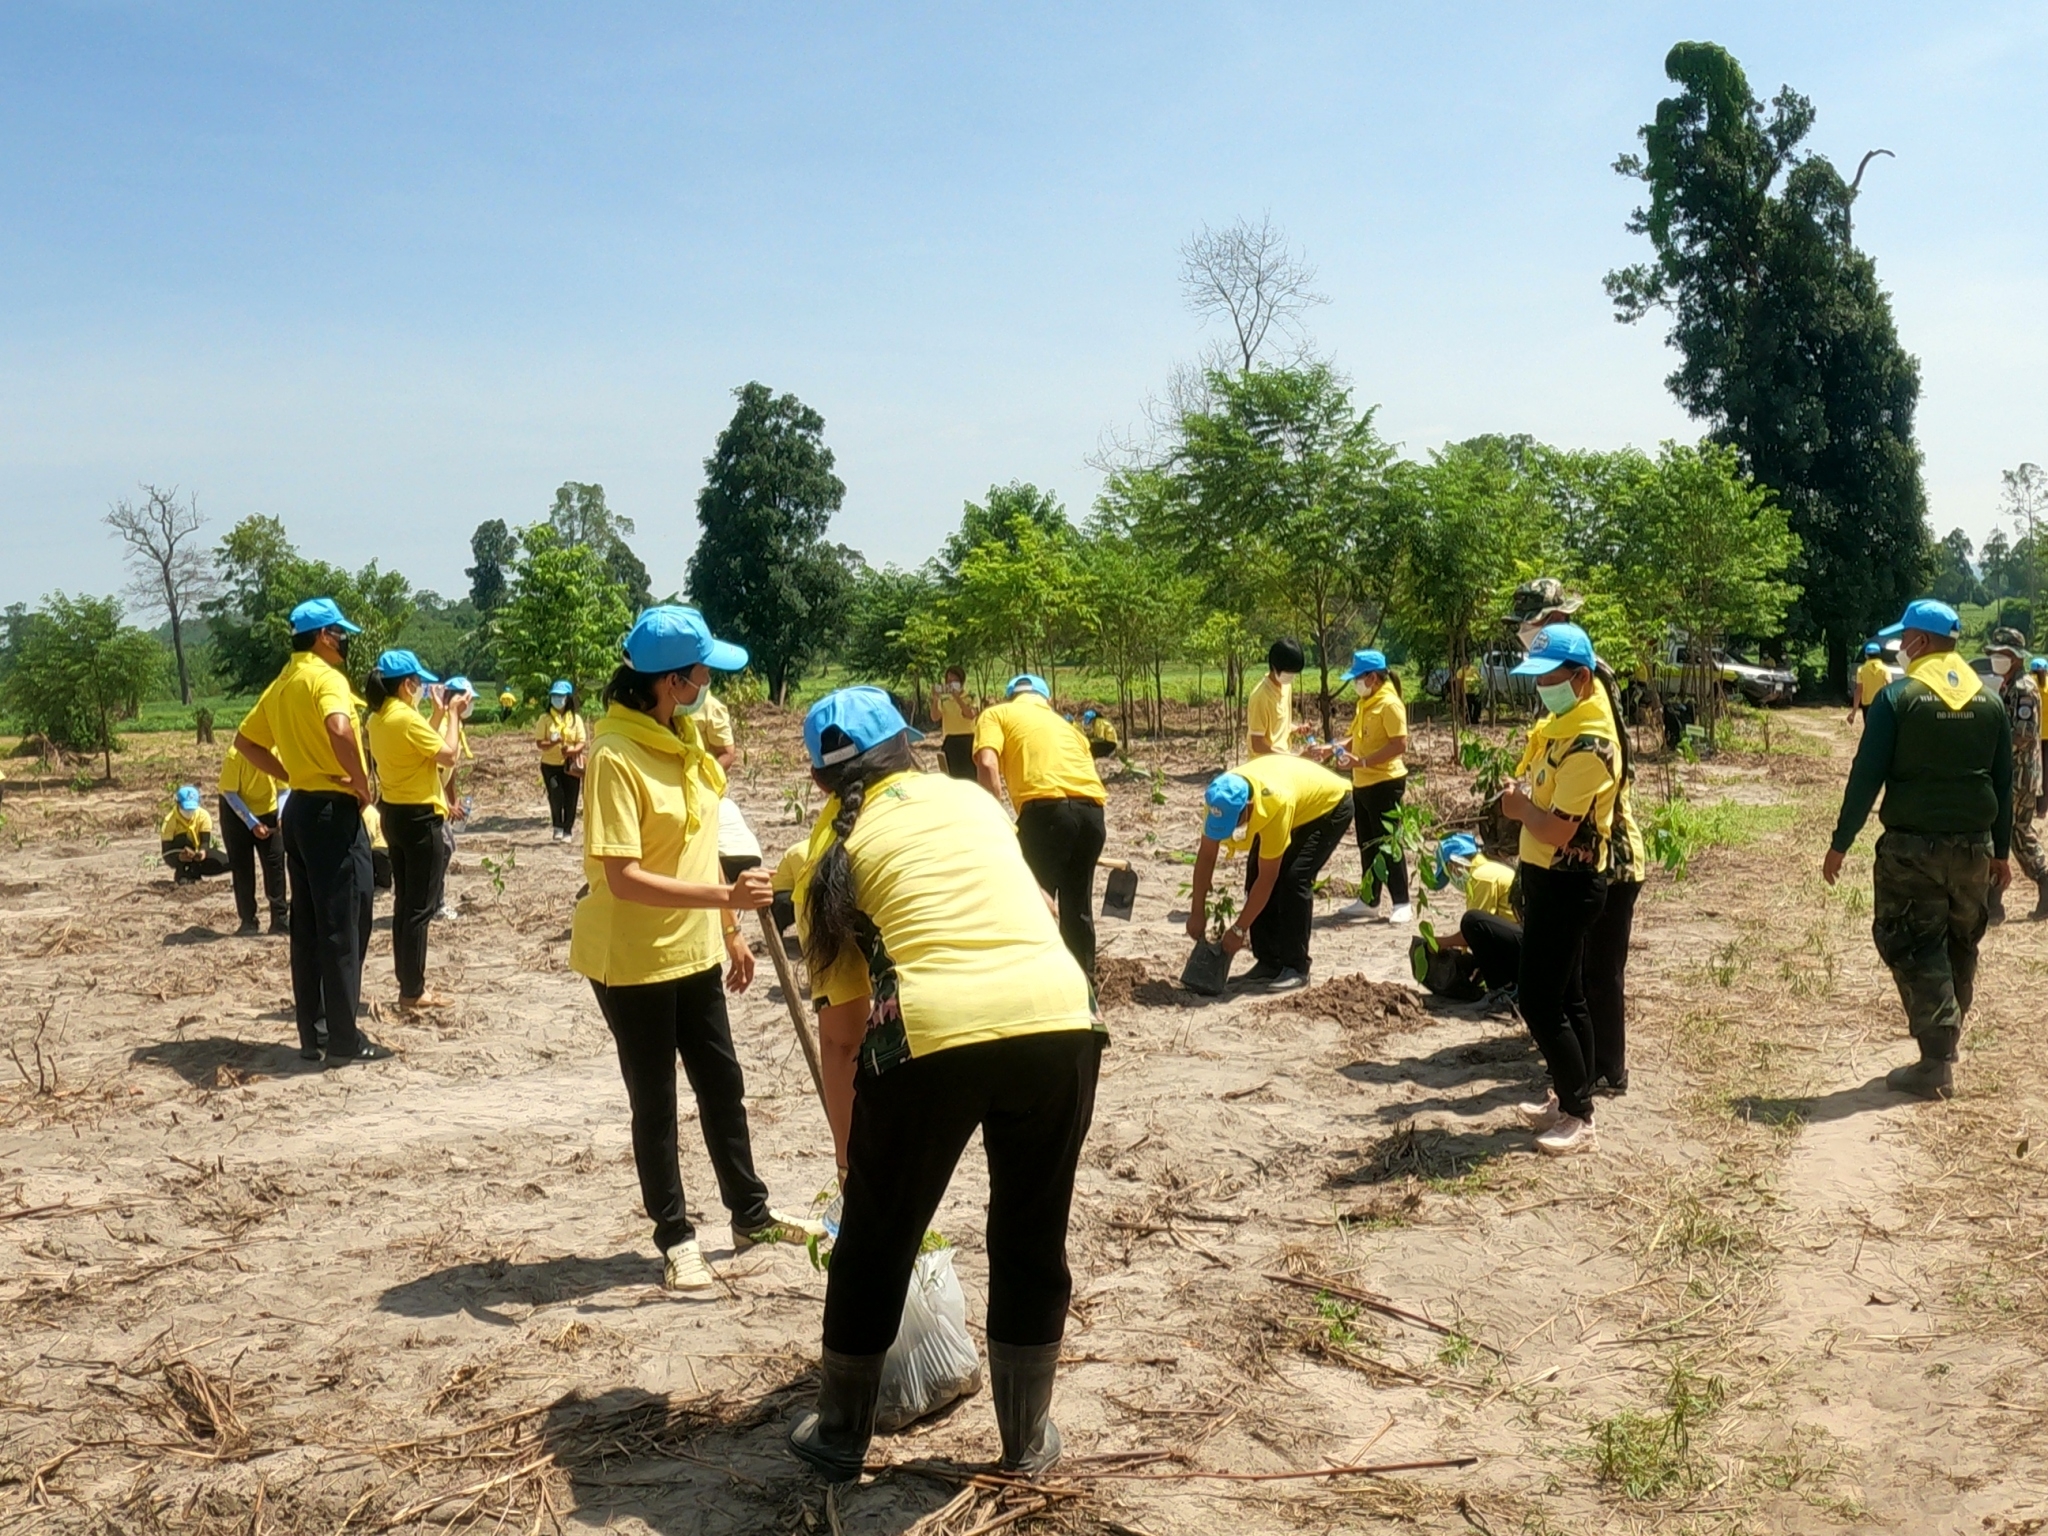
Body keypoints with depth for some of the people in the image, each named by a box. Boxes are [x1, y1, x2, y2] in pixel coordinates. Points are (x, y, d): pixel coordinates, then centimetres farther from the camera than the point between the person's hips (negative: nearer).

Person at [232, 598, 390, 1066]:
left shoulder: (282, 684, 14)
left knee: (307, 926, 12)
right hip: (333, 810, -9)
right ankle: (344, 1040, -1)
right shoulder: (326, 676, -13)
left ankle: (312, 1033, 16)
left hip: (299, 808, 9)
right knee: (343, 927, -4)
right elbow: (339, 730, -33)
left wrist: (292, 776, 15)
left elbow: (245, 741, 22)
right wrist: (361, 784, -20)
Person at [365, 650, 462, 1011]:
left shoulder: (378, 719, 8)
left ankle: (408, 984, 22)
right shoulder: (406, 718, -19)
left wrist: (439, 713, 14)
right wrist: (452, 714, -6)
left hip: (394, 814, 9)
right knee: (419, 908, -2)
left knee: (403, 903, 15)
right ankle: (413, 992, 2)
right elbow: (448, 755, -17)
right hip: (419, 817, -9)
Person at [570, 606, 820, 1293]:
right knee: (654, 1101, 7)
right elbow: (623, 878, -27)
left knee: (722, 1083, 18)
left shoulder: (685, 738, 4)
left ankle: (751, 1213, 34)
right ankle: (676, 1238, 22)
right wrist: (724, 896, -34)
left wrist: (730, 931, 14)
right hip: (631, 958, -8)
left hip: (694, 949, 8)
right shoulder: (617, 755, -22)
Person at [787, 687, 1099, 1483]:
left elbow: (840, 1030, 15)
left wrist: (847, 1144, 29)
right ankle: (1027, 1441, 36)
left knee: (875, 1242, 20)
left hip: (929, 1035, -2)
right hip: (1055, 1018, 3)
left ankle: (841, 1432, 37)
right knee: (1032, 1243, 21)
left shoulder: (833, 849, 16)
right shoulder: (970, 798, 24)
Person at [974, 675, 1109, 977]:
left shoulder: (995, 714, 19)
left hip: (1048, 807, -5)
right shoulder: (1064, 724, 34)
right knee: (1077, 906, 21)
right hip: (1092, 809, 5)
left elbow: (987, 764, -1)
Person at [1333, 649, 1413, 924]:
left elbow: (1400, 745, -21)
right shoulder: (1364, 703, 12)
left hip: (1385, 783, -9)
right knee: (1367, 845, 14)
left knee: (1388, 845, -4)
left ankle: (1402, 905, 2)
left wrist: (1362, 761, -24)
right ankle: (1368, 899, 23)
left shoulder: (1390, 704, -16)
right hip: (1362, 784, 9)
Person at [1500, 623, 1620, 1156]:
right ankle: (1569, 1098, 27)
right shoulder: (1558, 723, 8)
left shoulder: (1589, 745, -23)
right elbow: (1530, 785, 20)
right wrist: (1520, 798, -2)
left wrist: (1521, 807, -7)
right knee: (1565, 995, 16)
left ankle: (1580, 1117, 2)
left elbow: (1556, 831, -27)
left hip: (1566, 884, -10)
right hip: (1548, 877, 10)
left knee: (1538, 1000, -7)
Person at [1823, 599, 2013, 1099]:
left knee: (1914, 950, 0)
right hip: (1974, 847, 5)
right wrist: (2001, 851, 18)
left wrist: (1840, 844, -5)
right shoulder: (1989, 701, 6)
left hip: (1912, 846, -5)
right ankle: (1945, 1048, 27)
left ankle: (1937, 1063, -3)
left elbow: (1866, 777, -11)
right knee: (1960, 949, 18)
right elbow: (2005, 782, 11)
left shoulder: (1897, 698, -10)